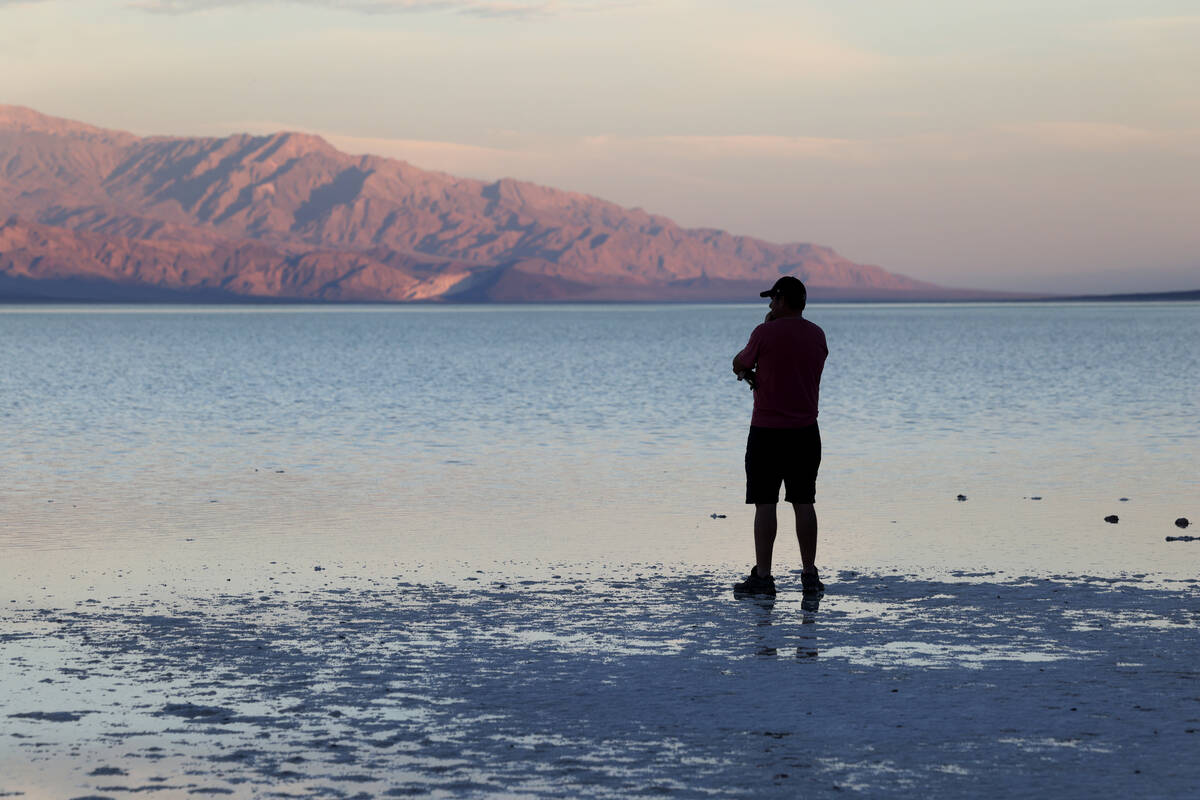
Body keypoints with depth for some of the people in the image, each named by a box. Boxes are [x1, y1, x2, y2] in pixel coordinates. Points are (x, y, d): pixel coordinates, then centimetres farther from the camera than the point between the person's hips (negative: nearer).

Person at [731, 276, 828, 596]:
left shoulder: (766, 333, -12)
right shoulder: (817, 335, 6)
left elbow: (739, 365, 4)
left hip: (767, 431, -5)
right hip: (806, 431, 5)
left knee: (765, 504, -2)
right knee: (803, 503, 9)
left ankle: (762, 576, -3)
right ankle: (810, 574, 10)